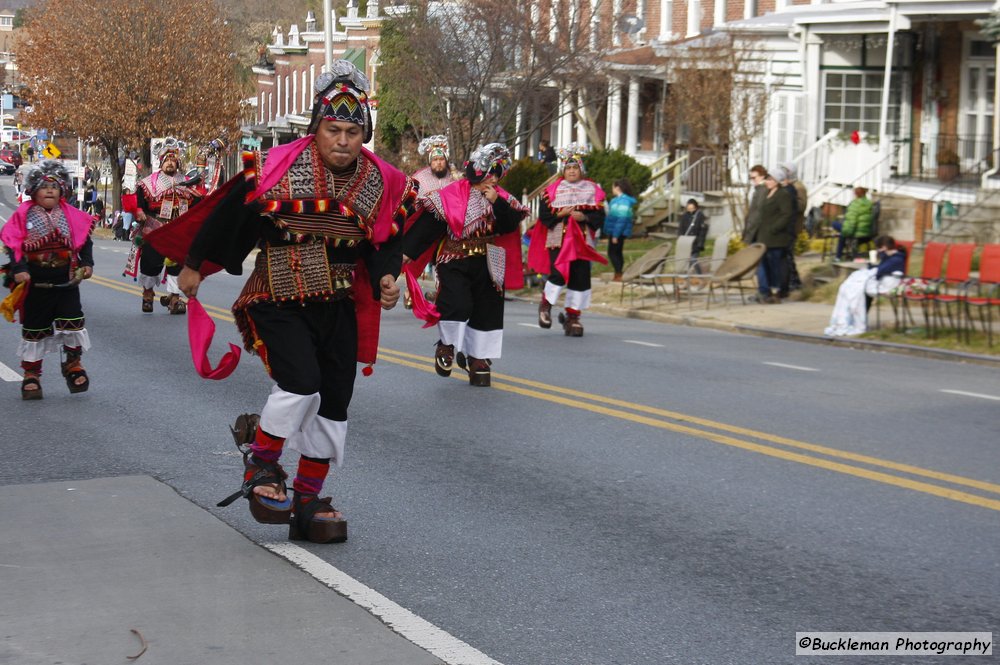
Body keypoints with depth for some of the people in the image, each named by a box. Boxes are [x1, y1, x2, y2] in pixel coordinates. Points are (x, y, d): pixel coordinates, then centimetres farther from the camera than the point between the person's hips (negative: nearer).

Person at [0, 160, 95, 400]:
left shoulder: (71, 215, 2)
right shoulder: (23, 215, -4)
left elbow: (84, 240, 9)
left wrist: (87, 263, -2)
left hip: (66, 281, 1)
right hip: (35, 284, -1)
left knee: (73, 323, -4)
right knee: (34, 328, 8)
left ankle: (73, 364, 18)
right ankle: (31, 375, 19)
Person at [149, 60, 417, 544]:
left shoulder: (382, 183, -2)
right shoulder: (278, 168, -13)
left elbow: (385, 241, 11)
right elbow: (227, 215, -2)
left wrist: (386, 276, -10)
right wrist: (193, 265, 7)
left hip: (339, 307, 5)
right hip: (277, 301, -4)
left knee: (334, 403, 6)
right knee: (300, 384, -22)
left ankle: (307, 503, 21)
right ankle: (260, 463, 7)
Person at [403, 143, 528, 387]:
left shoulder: (502, 198, 5)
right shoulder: (453, 193, -8)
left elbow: (511, 226, -5)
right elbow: (428, 223, -10)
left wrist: (496, 202, -17)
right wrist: (408, 250, -13)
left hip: (488, 265, 4)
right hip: (455, 261, -4)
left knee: (487, 310, 6)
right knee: (457, 304, -18)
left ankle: (478, 357, 20)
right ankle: (446, 346, 8)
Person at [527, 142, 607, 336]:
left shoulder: (592, 190, 8)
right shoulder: (554, 189, 4)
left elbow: (599, 217, 3)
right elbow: (544, 216, 0)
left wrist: (584, 217, -13)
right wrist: (560, 214, -14)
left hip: (582, 241, 2)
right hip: (558, 239, -2)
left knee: (580, 278, -2)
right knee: (559, 274, -15)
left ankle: (572, 316, 11)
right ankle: (546, 303, 14)